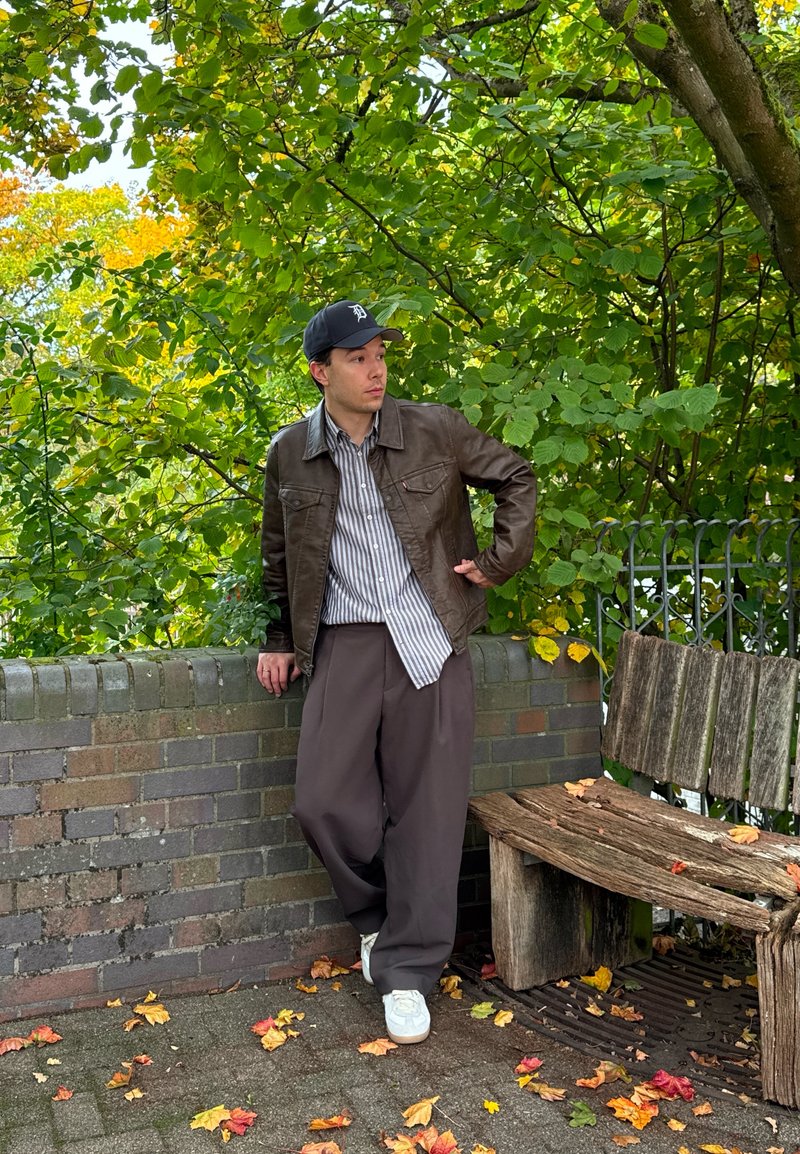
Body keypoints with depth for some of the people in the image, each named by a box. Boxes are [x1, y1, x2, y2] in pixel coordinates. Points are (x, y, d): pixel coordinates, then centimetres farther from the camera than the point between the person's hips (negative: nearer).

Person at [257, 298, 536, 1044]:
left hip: (429, 644, -1)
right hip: (345, 645, 2)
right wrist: (280, 639, 18)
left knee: (426, 811, 1)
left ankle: (407, 970, 16)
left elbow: (516, 478, 13)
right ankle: (375, 918, 25)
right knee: (325, 802, -5)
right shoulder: (289, 453, 5)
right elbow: (278, 554, 19)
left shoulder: (436, 431, -2)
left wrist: (500, 560, 4)